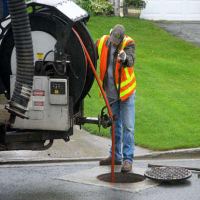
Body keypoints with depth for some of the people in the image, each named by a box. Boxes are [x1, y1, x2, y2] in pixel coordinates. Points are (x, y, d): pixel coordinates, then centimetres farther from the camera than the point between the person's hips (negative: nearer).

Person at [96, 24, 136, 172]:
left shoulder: (128, 44, -18)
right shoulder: (102, 42, -7)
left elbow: (131, 60, -37)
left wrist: (125, 58, -60)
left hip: (126, 92, -5)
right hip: (111, 92, 5)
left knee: (128, 127, -5)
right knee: (114, 125, 15)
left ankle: (128, 159, -1)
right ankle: (116, 156, 26)